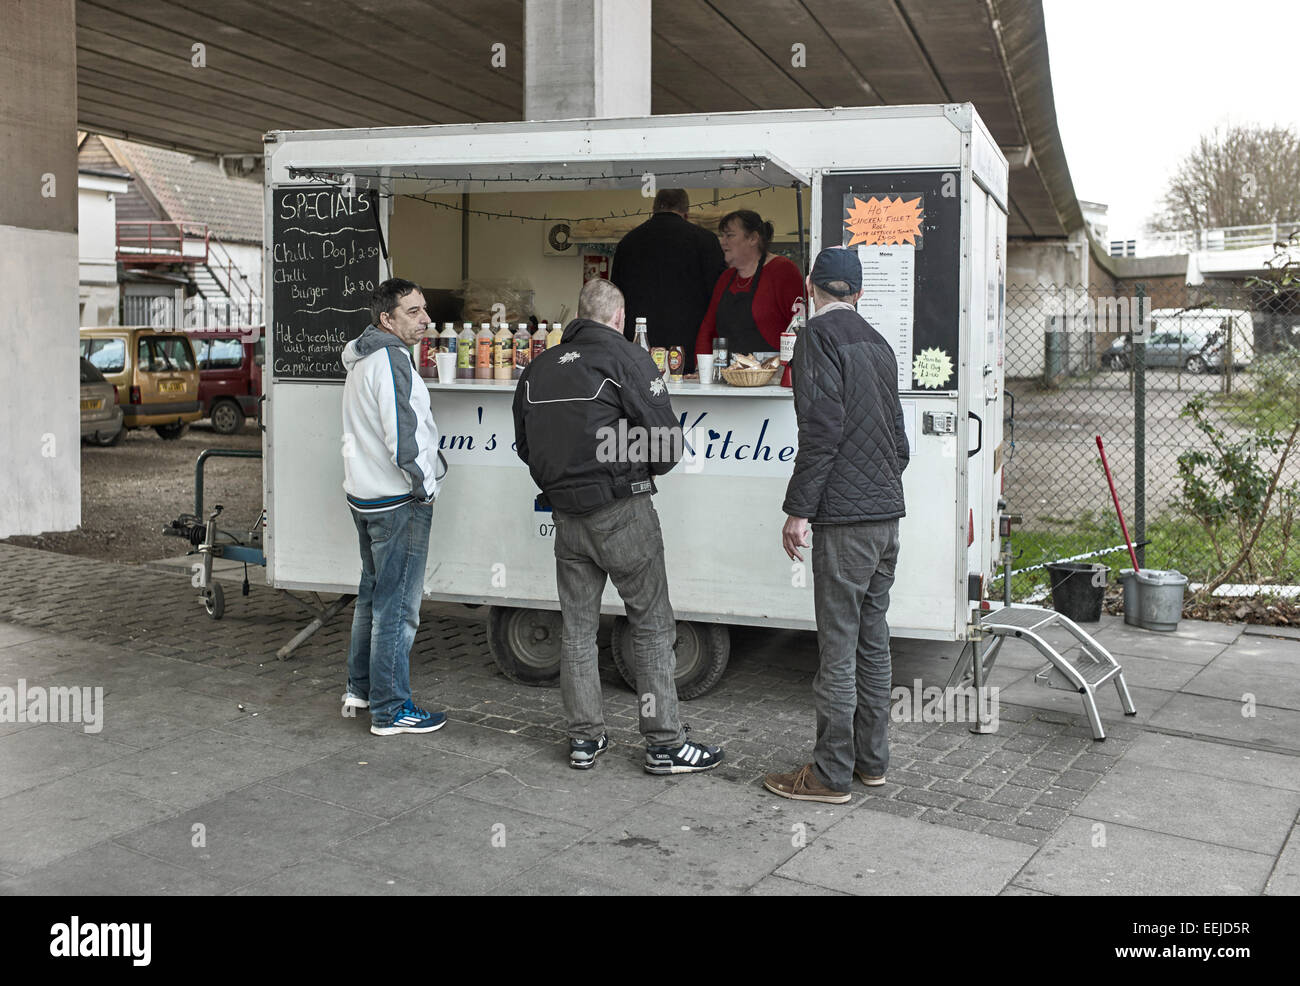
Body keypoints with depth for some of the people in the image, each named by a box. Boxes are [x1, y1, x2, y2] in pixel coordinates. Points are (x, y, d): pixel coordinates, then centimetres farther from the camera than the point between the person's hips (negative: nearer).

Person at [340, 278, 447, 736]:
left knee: (373, 592, 21)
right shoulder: (391, 359, -17)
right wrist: (425, 487, -13)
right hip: (398, 500, -10)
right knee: (397, 603, -4)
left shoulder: (361, 359, 15)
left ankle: (360, 689, 32)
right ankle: (391, 710, 3)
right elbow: (401, 436, -25)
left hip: (365, 494, 10)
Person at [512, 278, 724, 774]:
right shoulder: (626, 358, -7)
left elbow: (524, 445, 16)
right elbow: (666, 440, -12)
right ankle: (664, 743, 6)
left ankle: (584, 739, 19)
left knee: (576, 630, 12)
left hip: (565, 515, 6)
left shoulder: (539, 367, 10)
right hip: (622, 511, -5)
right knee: (652, 626, 3)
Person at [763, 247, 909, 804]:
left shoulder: (819, 336, -8)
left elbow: (822, 430, -18)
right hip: (887, 512, 9)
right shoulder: (877, 342, 18)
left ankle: (832, 774, 4)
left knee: (837, 649, -3)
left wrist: (798, 510, -15)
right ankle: (871, 760, 23)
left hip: (845, 518, -9)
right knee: (872, 639, 15)